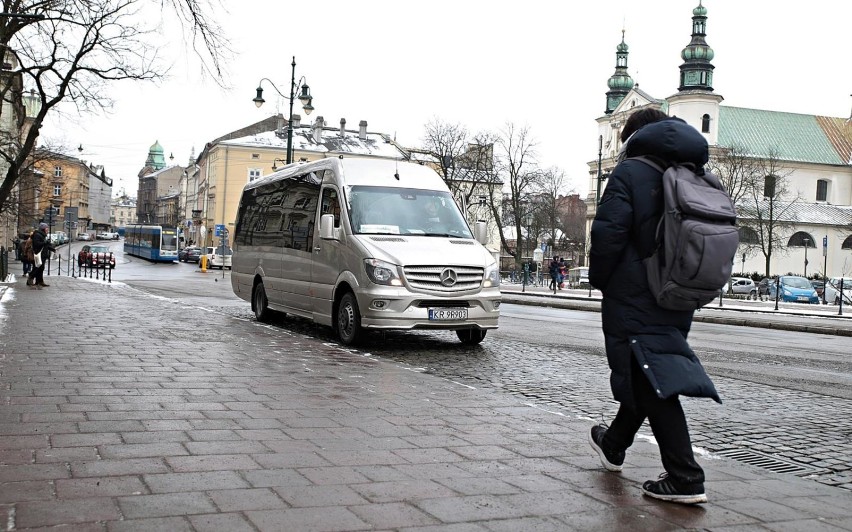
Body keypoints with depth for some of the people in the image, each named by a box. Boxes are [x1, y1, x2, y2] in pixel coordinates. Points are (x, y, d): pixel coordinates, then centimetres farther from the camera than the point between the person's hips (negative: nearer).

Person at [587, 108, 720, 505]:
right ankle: (613, 444, 41)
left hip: (633, 298, -7)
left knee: (651, 383, -6)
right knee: (646, 378, 21)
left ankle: (685, 480, -10)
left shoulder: (630, 173, -8)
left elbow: (608, 233, -17)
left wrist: (599, 278, -2)